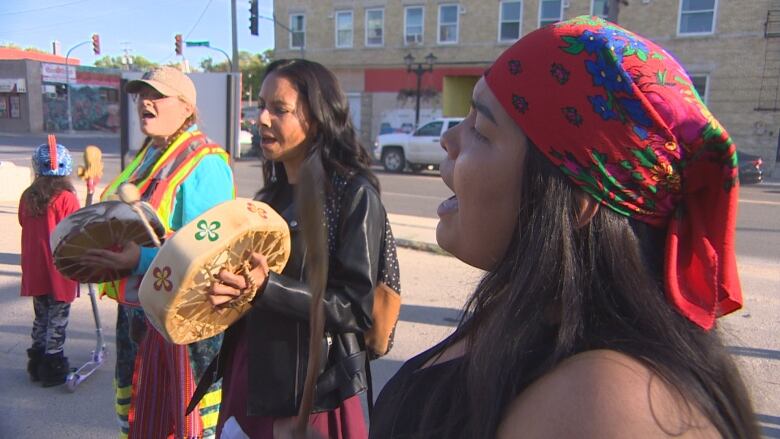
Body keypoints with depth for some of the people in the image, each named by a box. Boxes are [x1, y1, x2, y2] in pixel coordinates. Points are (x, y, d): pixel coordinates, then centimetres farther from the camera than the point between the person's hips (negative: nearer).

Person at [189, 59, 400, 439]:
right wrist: (228, 286, -3)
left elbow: (359, 308, -18)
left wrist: (266, 287, -26)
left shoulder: (354, 194, -15)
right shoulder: (275, 192, 7)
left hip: (309, 390, -7)